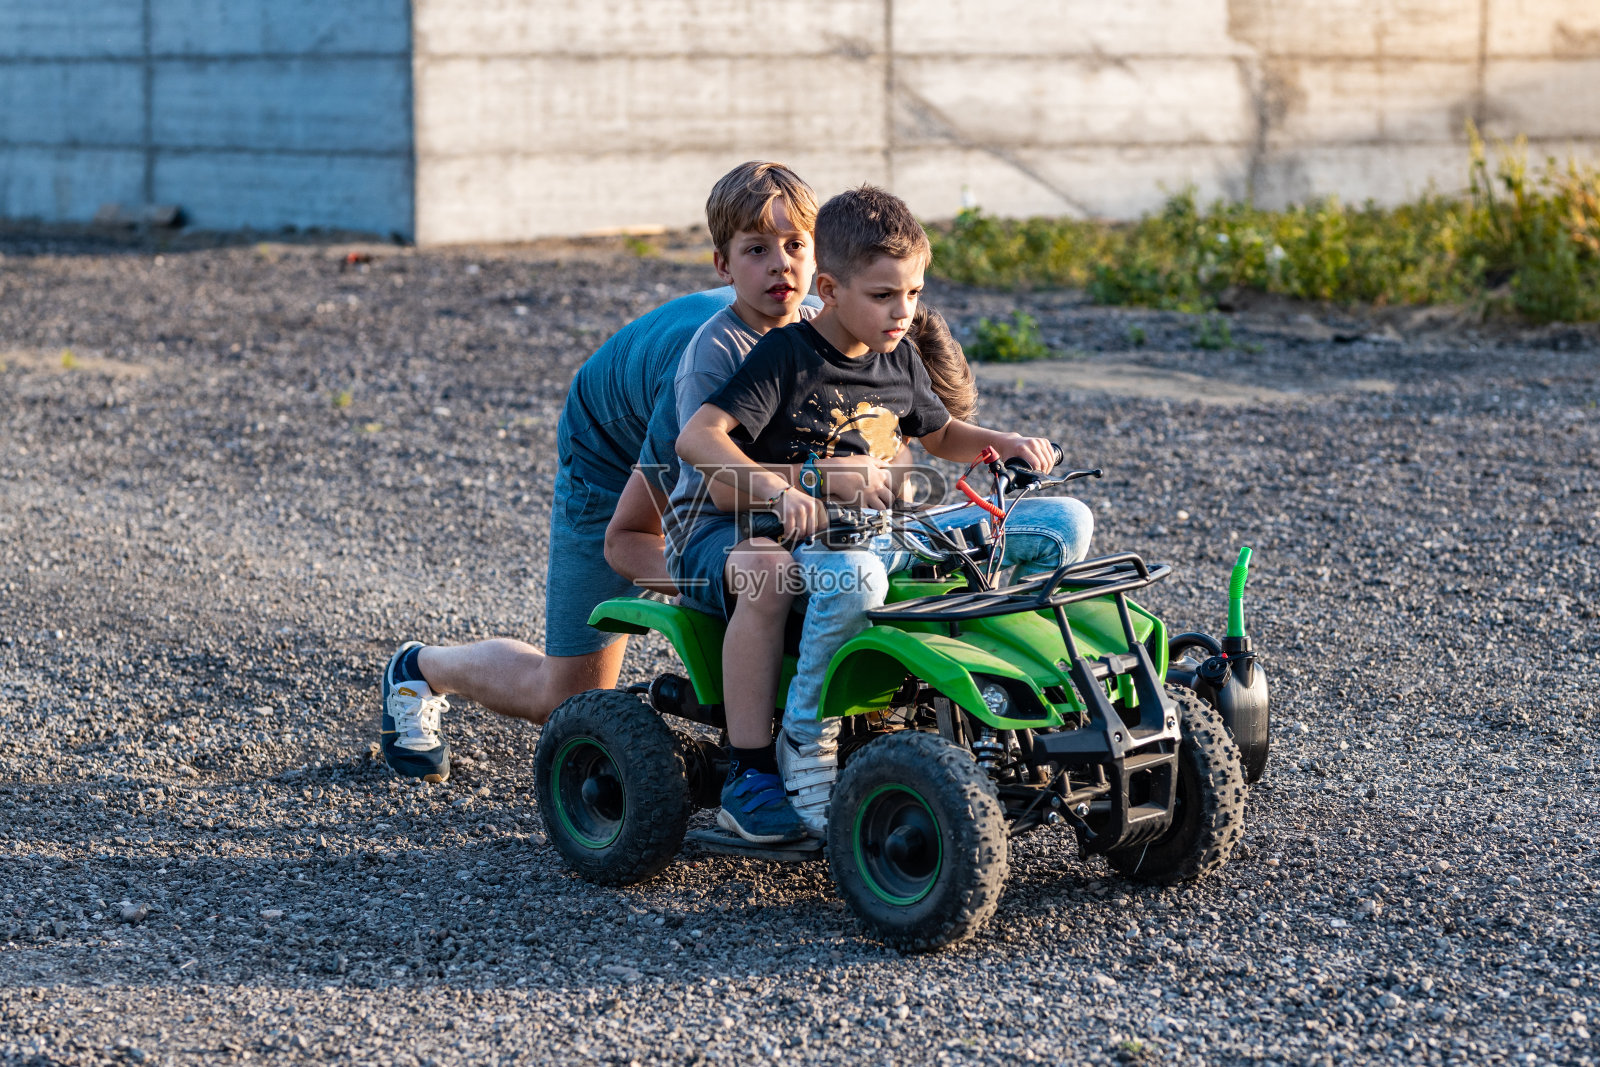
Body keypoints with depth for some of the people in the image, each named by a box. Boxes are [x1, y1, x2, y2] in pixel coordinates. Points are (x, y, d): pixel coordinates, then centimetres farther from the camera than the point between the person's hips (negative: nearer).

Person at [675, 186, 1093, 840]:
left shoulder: (899, 360, 12)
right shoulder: (786, 357, -10)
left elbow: (940, 435, 32)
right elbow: (697, 437, -22)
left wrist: (1005, 443, 11)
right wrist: (776, 490, -37)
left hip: (891, 538, 7)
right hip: (802, 539, -7)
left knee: (1066, 523, -5)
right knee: (852, 576, -47)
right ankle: (807, 747, -28)